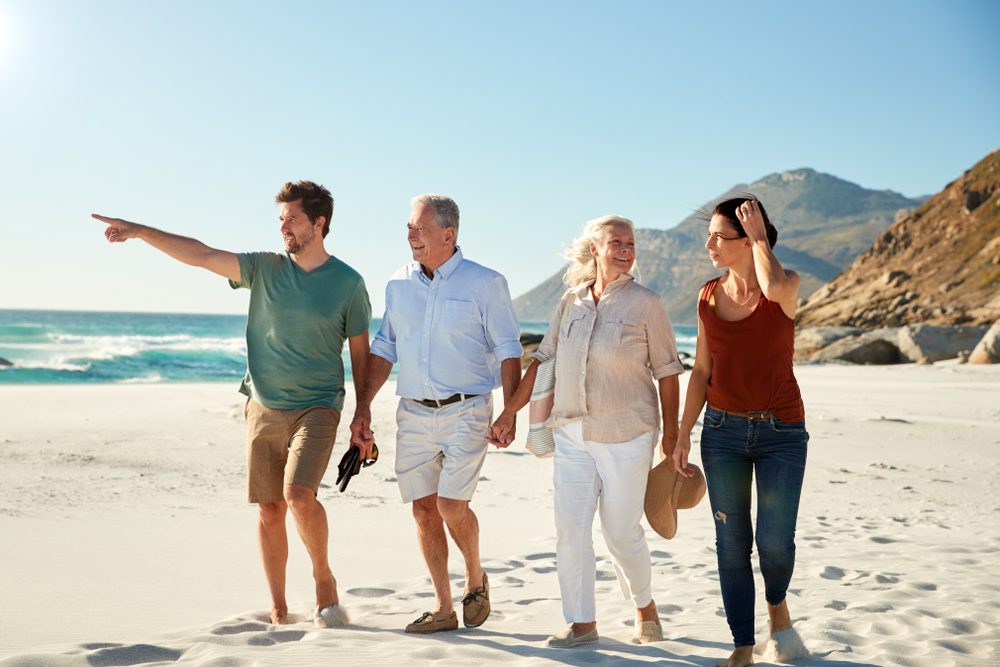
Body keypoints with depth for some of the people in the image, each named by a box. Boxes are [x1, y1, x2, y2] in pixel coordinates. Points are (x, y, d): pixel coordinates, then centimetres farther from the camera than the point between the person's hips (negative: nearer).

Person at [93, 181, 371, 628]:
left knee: (299, 495, -22)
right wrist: (140, 231, -13)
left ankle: (324, 579, 3)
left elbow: (360, 352, 2)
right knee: (270, 510, 6)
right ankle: (278, 610, 18)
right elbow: (202, 255, -4)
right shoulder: (265, 268, 3)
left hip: (317, 407, -3)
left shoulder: (348, 283, -3)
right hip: (264, 407, 3)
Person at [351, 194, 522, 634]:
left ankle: (475, 577, 18)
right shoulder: (399, 284, 8)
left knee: (452, 505, -13)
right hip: (413, 413, 5)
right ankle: (443, 608, 17)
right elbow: (383, 349, 13)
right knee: (423, 508, 5)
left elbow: (508, 350, -3)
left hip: (466, 411, -4)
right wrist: (363, 408, 8)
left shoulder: (485, 283, -4)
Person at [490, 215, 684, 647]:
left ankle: (645, 607, 30)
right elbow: (543, 360, 13)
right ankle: (582, 623, 14)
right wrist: (510, 411, 11)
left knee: (622, 532, 3)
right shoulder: (571, 302, 7)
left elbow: (667, 371, -2)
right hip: (571, 433, 4)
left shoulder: (645, 303, -4)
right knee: (569, 529, 2)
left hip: (626, 436, -4)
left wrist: (670, 433, -4)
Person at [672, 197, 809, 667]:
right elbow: (701, 370, 8)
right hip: (723, 431, 3)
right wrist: (683, 435, 4)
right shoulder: (709, 296, 5)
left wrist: (760, 236, -17)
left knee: (775, 542, -5)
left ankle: (777, 606, 28)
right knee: (731, 544, 3)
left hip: (781, 433, -3)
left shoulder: (787, 285, -6)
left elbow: (774, 288, -33)